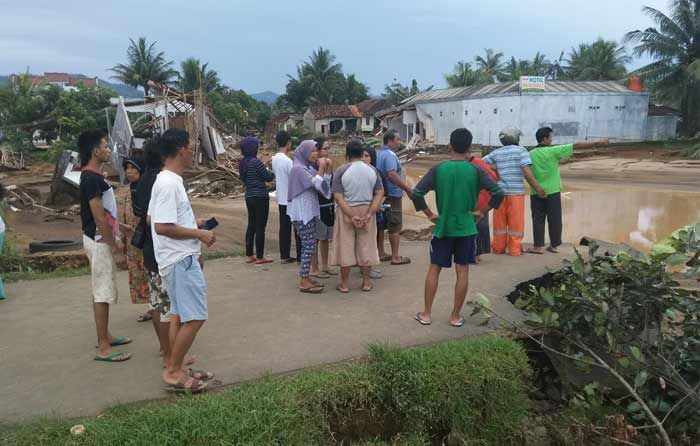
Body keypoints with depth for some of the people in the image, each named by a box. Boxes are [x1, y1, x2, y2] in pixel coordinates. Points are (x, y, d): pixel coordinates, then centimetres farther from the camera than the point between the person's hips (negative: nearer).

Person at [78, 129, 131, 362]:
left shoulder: (94, 176, 12)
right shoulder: (92, 179, -19)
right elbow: (98, 216, -21)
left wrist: (114, 238, 18)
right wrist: (113, 243, -15)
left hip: (101, 240, 10)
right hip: (100, 242, -10)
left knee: (103, 291, 16)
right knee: (103, 293, -6)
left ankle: (104, 336, 28)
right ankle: (103, 348, 0)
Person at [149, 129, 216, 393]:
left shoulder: (166, 180, 11)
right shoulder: (170, 184, -20)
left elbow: (155, 219, 18)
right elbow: (162, 227, -25)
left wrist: (192, 224, 15)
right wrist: (199, 234, -17)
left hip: (179, 258, 11)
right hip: (181, 260, -11)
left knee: (179, 315, 16)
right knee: (195, 317, -5)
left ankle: (176, 369, 25)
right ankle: (173, 373, 6)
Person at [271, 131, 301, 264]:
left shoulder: (274, 159, 6)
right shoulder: (288, 161, -19)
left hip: (281, 199, 8)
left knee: (284, 227, 10)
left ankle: (284, 256, 14)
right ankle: (300, 256, 4)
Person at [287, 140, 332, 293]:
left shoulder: (308, 167, 14)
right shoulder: (298, 168, -15)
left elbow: (323, 184, 11)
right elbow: (317, 184, -23)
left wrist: (323, 171, -3)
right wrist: (321, 169, -10)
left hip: (309, 212, 9)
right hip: (302, 213, -9)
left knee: (309, 245, 12)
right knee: (308, 246, -8)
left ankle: (305, 278, 20)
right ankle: (304, 283, -2)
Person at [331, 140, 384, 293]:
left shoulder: (341, 171, -8)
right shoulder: (372, 170, 0)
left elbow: (338, 197, -15)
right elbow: (380, 193, -5)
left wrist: (352, 216, -17)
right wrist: (369, 214, -12)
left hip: (346, 211, -2)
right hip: (367, 210, 3)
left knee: (345, 246, 6)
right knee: (366, 246, 12)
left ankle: (344, 284, 14)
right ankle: (366, 282, 19)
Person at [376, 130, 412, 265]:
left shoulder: (379, 153, 13)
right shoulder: (390, 155, -16)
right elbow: (392, 174, -28)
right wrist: (408, 189, -24)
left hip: (380, 194, 9)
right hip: (392, 194, -9)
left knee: (381, 224, 13)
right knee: (395, 226, -2)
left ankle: (380, 253, 21)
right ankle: (395, 257, 3)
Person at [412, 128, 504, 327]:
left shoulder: (438, 169, -5)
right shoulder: (476, 171, -6)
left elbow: (416, 193, -11)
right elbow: (498, 193, -11)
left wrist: (430, 214, -2)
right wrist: (482, 212, 0)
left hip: (443, 228, 0)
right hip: (466, 228, 0)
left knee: (434, 269, 11)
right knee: (462, 271, 9)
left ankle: (427, 314, 16)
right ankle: (456, 316, 16)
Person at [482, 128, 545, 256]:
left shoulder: (496, 153, 8)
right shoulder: (521, 150, -3)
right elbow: (527, 172, -11)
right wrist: (537, 188, -6)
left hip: (500, 191, 3)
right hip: (516, 191, -3)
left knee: (500, 221, 10)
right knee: (516, 221, 5)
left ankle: (498, 248, 15)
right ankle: (515, 249, 8)